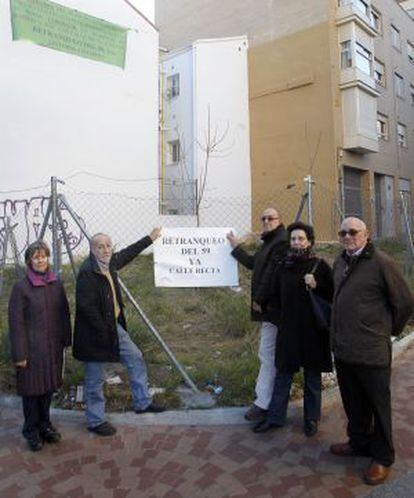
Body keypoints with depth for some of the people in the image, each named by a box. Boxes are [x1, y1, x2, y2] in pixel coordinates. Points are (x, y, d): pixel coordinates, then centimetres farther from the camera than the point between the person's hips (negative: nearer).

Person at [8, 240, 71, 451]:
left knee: (48, 386, 16)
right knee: (31, 388, 8)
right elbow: (16, 322, -11)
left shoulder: (56, 284, 3)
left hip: (53, 346, 5)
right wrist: (19, 354, -11)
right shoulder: (21, 288, -11)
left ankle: (45, 425, 35)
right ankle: (31, 431, 27)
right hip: (32, 348, -4)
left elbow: (64, 314, 9)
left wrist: (65, 339, 8)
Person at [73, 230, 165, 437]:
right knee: (95, 379, 6)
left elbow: (127, 254, 21)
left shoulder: (110, 263, 3)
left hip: (114, 326, 9)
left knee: (135, 359, 17)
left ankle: (142, 402, 33)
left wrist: (150, 238, 29)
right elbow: (86, 307, -24)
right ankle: (96, 421, 23)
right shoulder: (87, 272, -23)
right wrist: (104, 331, -20)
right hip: (95, 333, -9)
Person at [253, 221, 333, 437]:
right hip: (288, 330, 3)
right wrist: (278, 318, 3)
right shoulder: (283, 266, 4)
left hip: (313, 330, -2)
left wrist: (316, 287, -20)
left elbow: (332, 295, -4)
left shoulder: (320, 266, -5)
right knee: (283, 374, 11)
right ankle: (275, 417, 22)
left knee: (312, 377, 11)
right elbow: (274, 296, 12)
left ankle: (311, 418, 27)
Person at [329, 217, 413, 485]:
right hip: (343, 349, 6)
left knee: (378, 406, 11)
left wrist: (389, 330, 2)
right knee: (353, 403, 21)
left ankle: (382, 458, 29)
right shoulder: (340, 263, 8)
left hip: (372, 351, -6)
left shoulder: (381, 262, -14)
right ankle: (359, 443, 41)